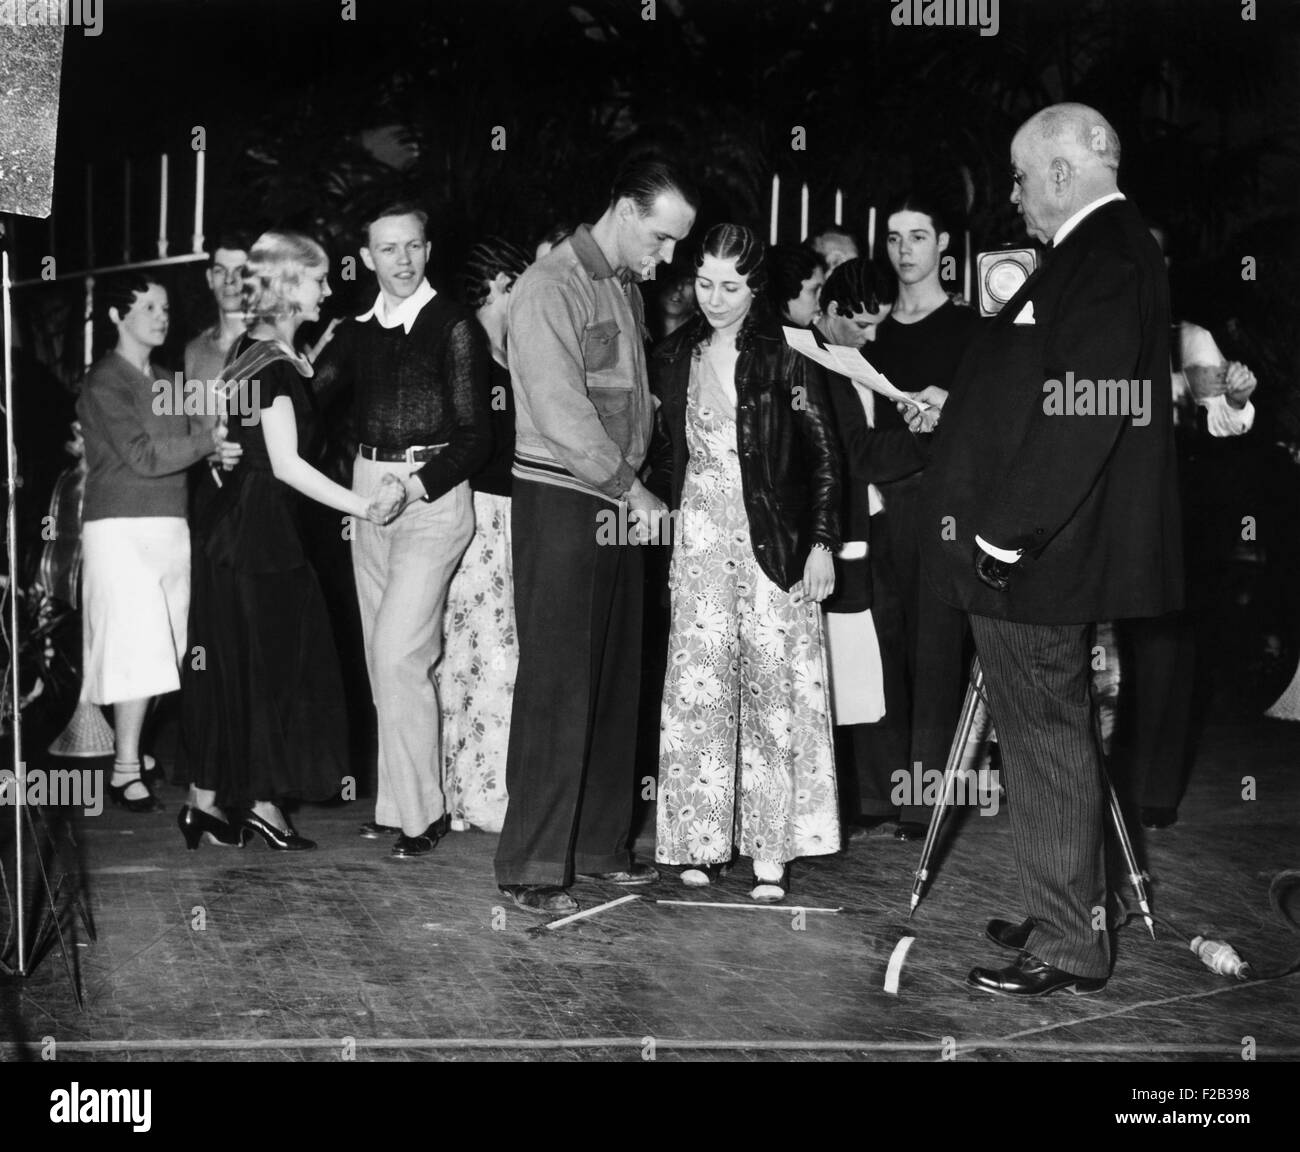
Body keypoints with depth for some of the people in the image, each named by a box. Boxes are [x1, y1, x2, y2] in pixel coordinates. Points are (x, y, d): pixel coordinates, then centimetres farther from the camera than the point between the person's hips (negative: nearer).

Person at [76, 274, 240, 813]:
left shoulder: (163, 381, 19)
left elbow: (180, 453, 16)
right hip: (121, 529, -7)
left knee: (163, 652, 3)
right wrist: (208, 441, -10)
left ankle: (136, 751, 13)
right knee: (139, 651, -12)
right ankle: (125, 769, -7)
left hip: (170, 527, 7)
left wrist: (215, 454, -4)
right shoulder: (106, 382, -5)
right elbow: (143, 457, -14)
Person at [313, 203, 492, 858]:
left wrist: (414, 485, -16)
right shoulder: (356, 332, 12)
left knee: (397, 653, -13)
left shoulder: (455, 326, -4)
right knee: (383, 655, 10)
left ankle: (420, 811, -3)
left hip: (435, 493, -6)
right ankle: (396, 802, 19)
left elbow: (475, 436, -7)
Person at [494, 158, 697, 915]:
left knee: (617, 682, 10)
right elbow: (561, 411, -17)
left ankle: (599, 844, 20)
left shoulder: (627, 290, 17)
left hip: (621, 504, 8)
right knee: (557, 687, -7)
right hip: (561, 502, -8)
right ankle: (531, 866, 0)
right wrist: (631, 490, -15)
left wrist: (635, 489, 6)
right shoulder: (550, 289, -10)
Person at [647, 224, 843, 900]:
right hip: (699, 541, 3)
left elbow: (824, 456, -2)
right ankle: (704, 842, 8)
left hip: (773, 540, -3)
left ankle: (769, 849, 1)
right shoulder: (674, 359, 9)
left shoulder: (786, 356, -3)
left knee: (773, 684, -4)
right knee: (699, 686, 0)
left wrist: (822, 542, -7)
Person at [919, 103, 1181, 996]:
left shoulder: (1102, 261, -17)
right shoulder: (1116, 251, 14)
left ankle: (1070, 950, 8)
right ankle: (1068, 920, 30)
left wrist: (1001, 535, -21)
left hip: (1035, 558, -10)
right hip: (1061, 550, 10)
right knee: (1053, 740, 17)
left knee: (1046, 746, -2)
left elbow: (1076, 419, -24)